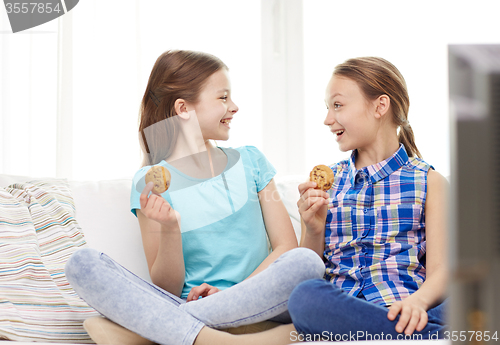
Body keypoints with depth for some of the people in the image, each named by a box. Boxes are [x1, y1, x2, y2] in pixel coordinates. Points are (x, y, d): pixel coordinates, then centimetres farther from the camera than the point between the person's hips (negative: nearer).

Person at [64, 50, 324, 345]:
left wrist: (235, 294, -12)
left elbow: (287, 246, 4)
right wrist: (170, 229, -17)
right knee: (82, 263, -21)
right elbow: (167, 289, 2)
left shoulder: (249, 162, 12)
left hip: (254, 307, 2)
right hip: (184, 307, -1)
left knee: (306, 262, -31)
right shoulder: (150, 183, 4)